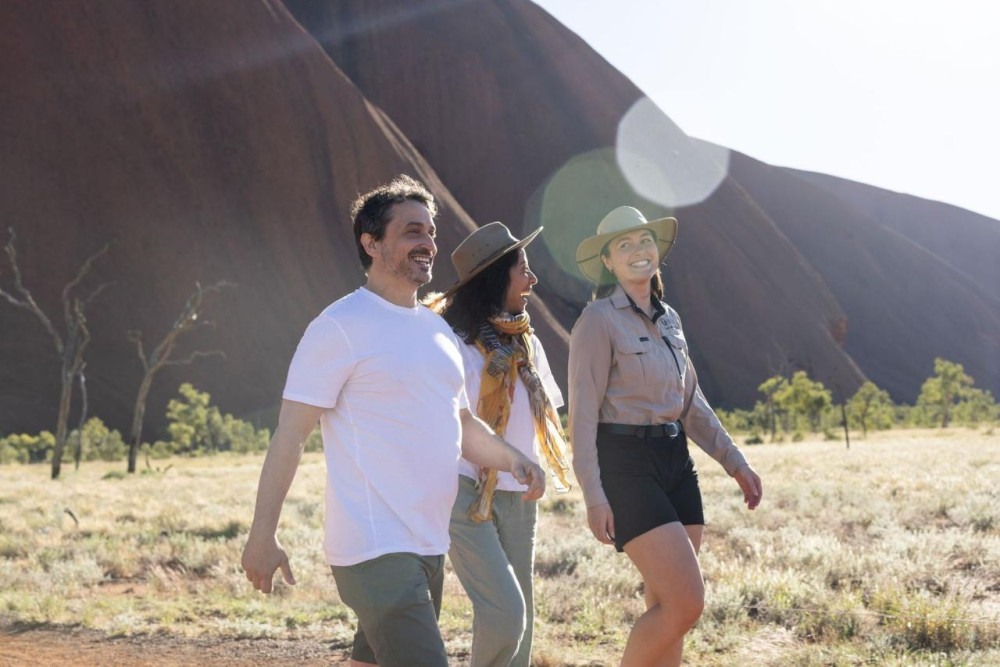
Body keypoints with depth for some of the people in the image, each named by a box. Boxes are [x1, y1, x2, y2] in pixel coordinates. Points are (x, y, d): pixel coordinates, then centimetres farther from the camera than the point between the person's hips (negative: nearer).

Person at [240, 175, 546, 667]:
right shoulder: (340, 327, -9)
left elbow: (461, 423, 24)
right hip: (375, 552, -8)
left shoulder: (438, 329, 16)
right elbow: (290, 433, -11)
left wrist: (512, 459, 3)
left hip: (429, 547, 8)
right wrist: (262, 534, -15)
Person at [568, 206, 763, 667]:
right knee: (686, 603, -13)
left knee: (666, 610, 7)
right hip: (624, 465, -8)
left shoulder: (668, 319, 14)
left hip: (675, 463, 8)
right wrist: (593, 495, -21)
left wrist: (735, 462, 13)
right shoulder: (598, 320, -9)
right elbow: (583, 411, -13)